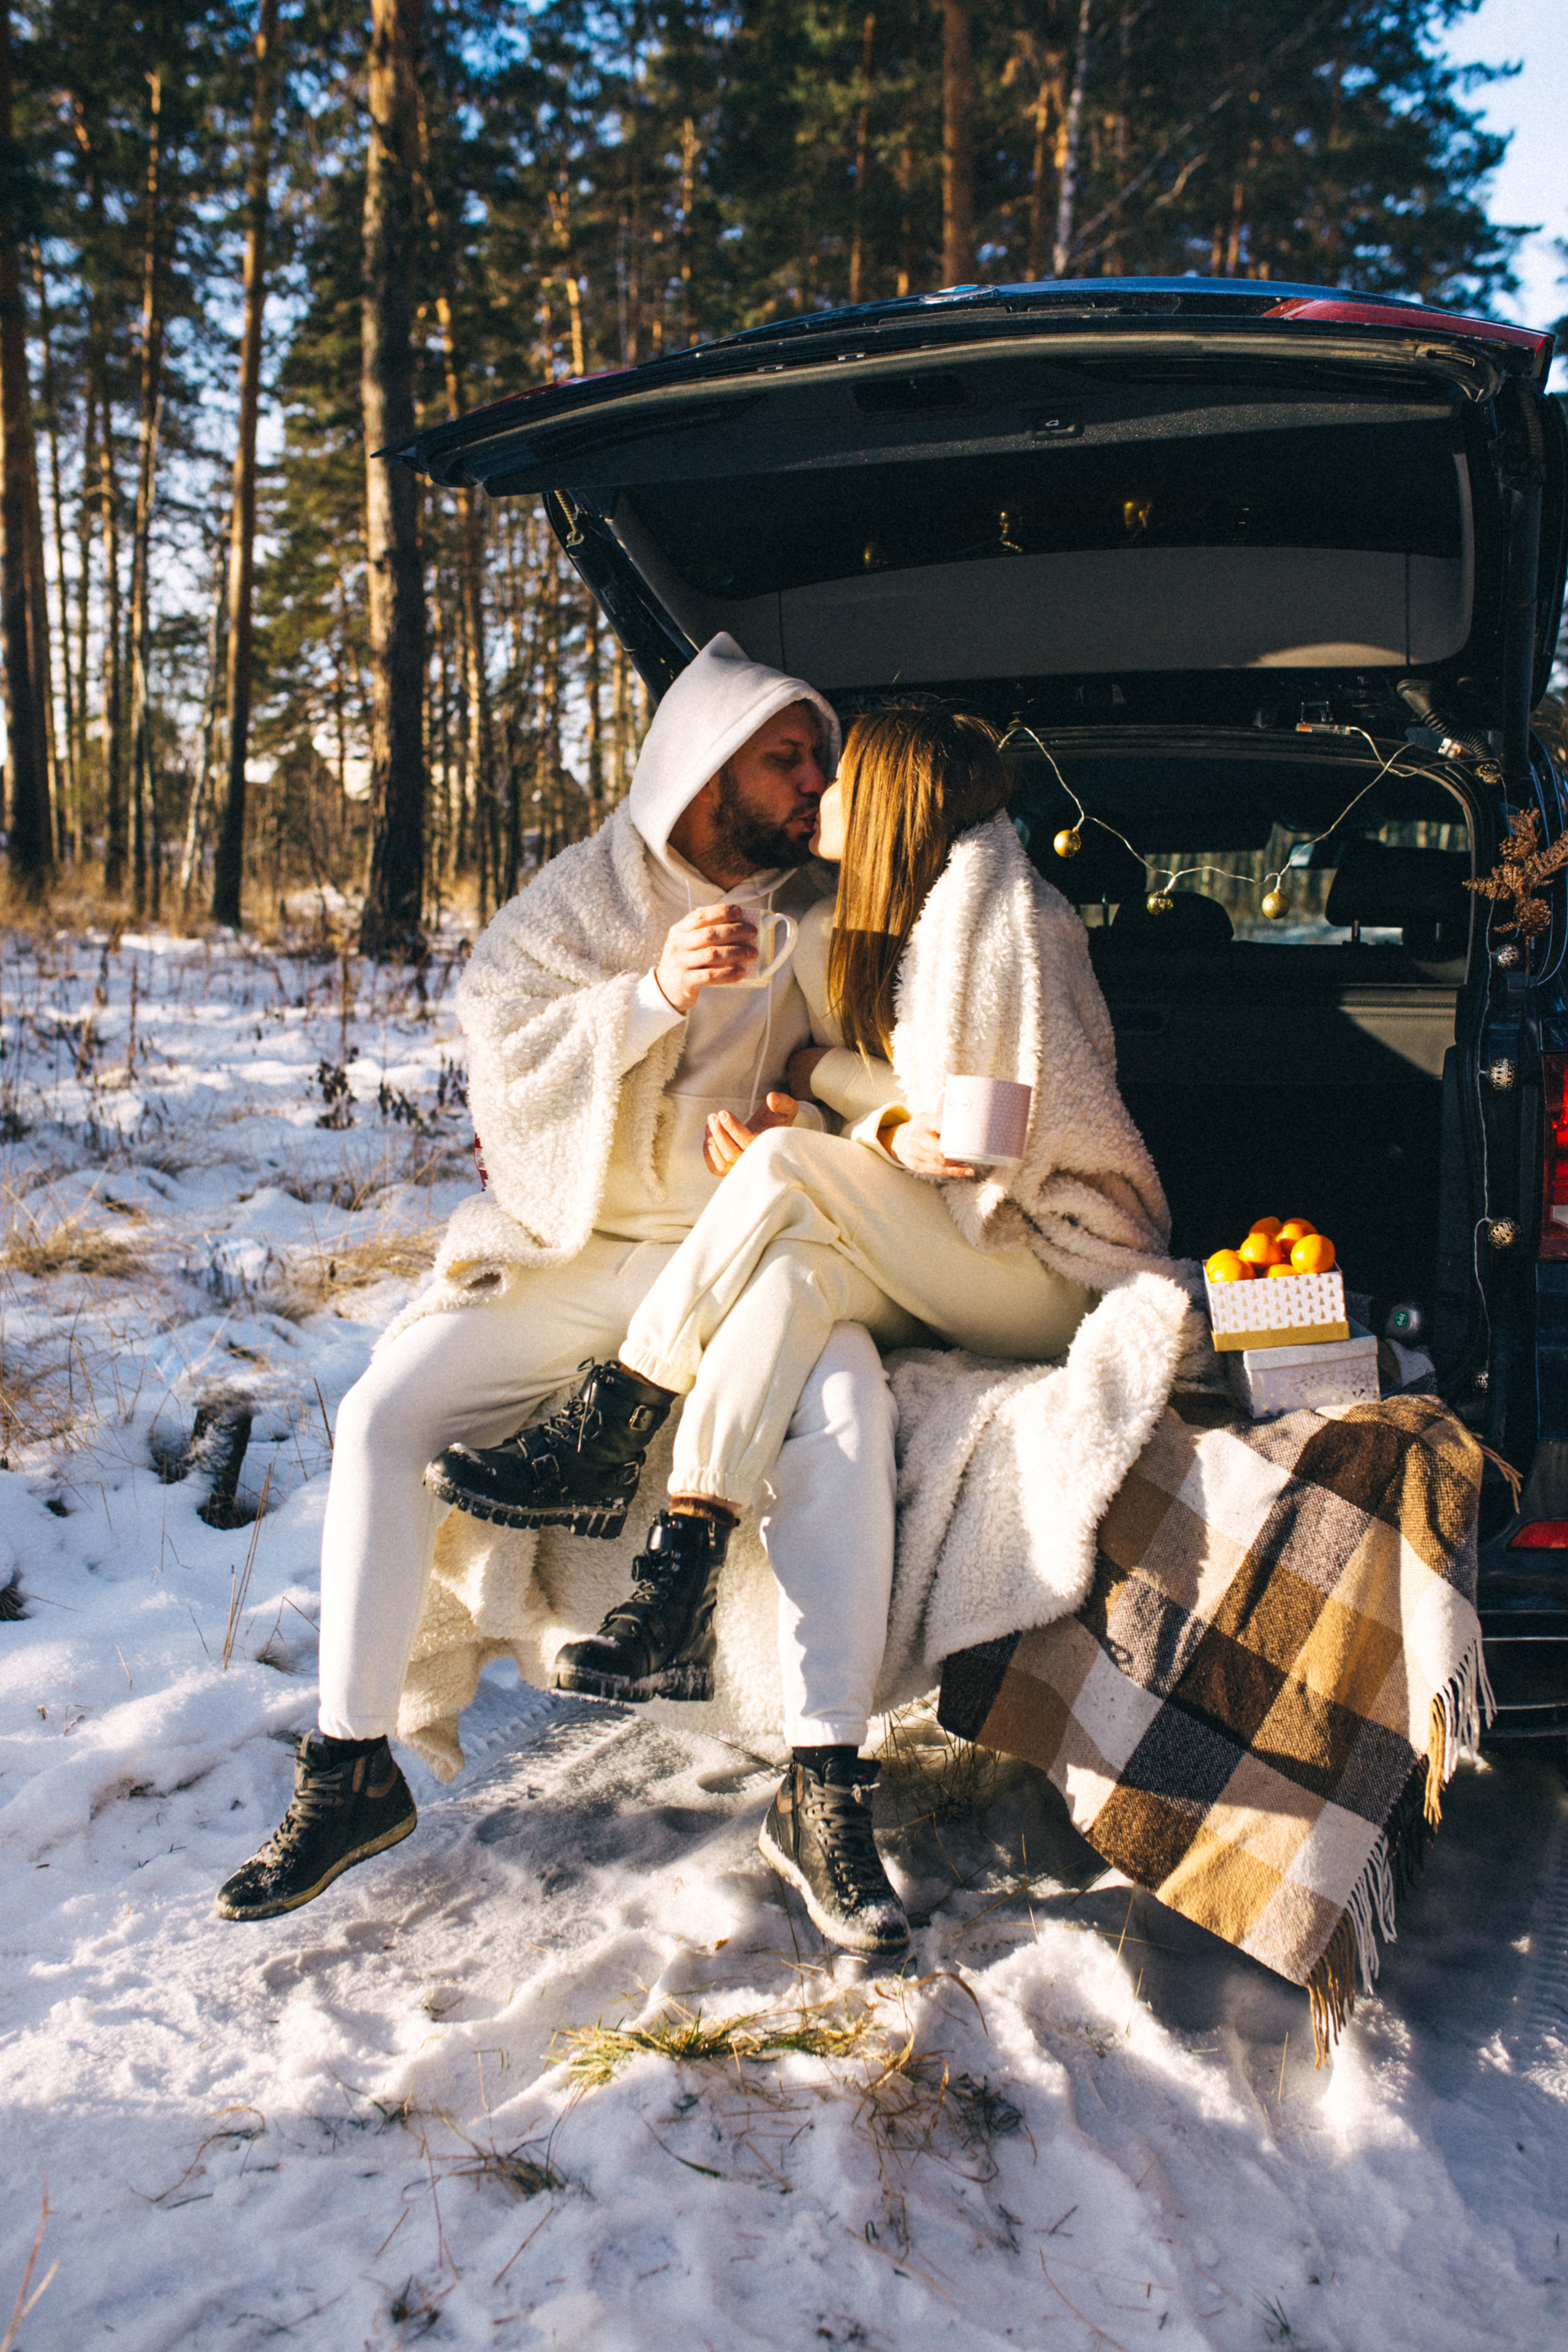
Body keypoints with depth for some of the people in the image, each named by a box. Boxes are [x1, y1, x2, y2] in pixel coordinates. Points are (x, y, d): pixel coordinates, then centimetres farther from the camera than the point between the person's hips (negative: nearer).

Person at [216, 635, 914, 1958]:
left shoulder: (817, 915, 4)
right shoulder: (583, 895, -1)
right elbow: (503, 1063, -11)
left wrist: (796, 1127, -11)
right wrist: (654, 992, -25)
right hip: (566, 1245, 1)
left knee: (847, 1391, -31)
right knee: (384, 1412, -19)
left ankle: (830, 1784, -27)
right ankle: (355, 1770, -6)